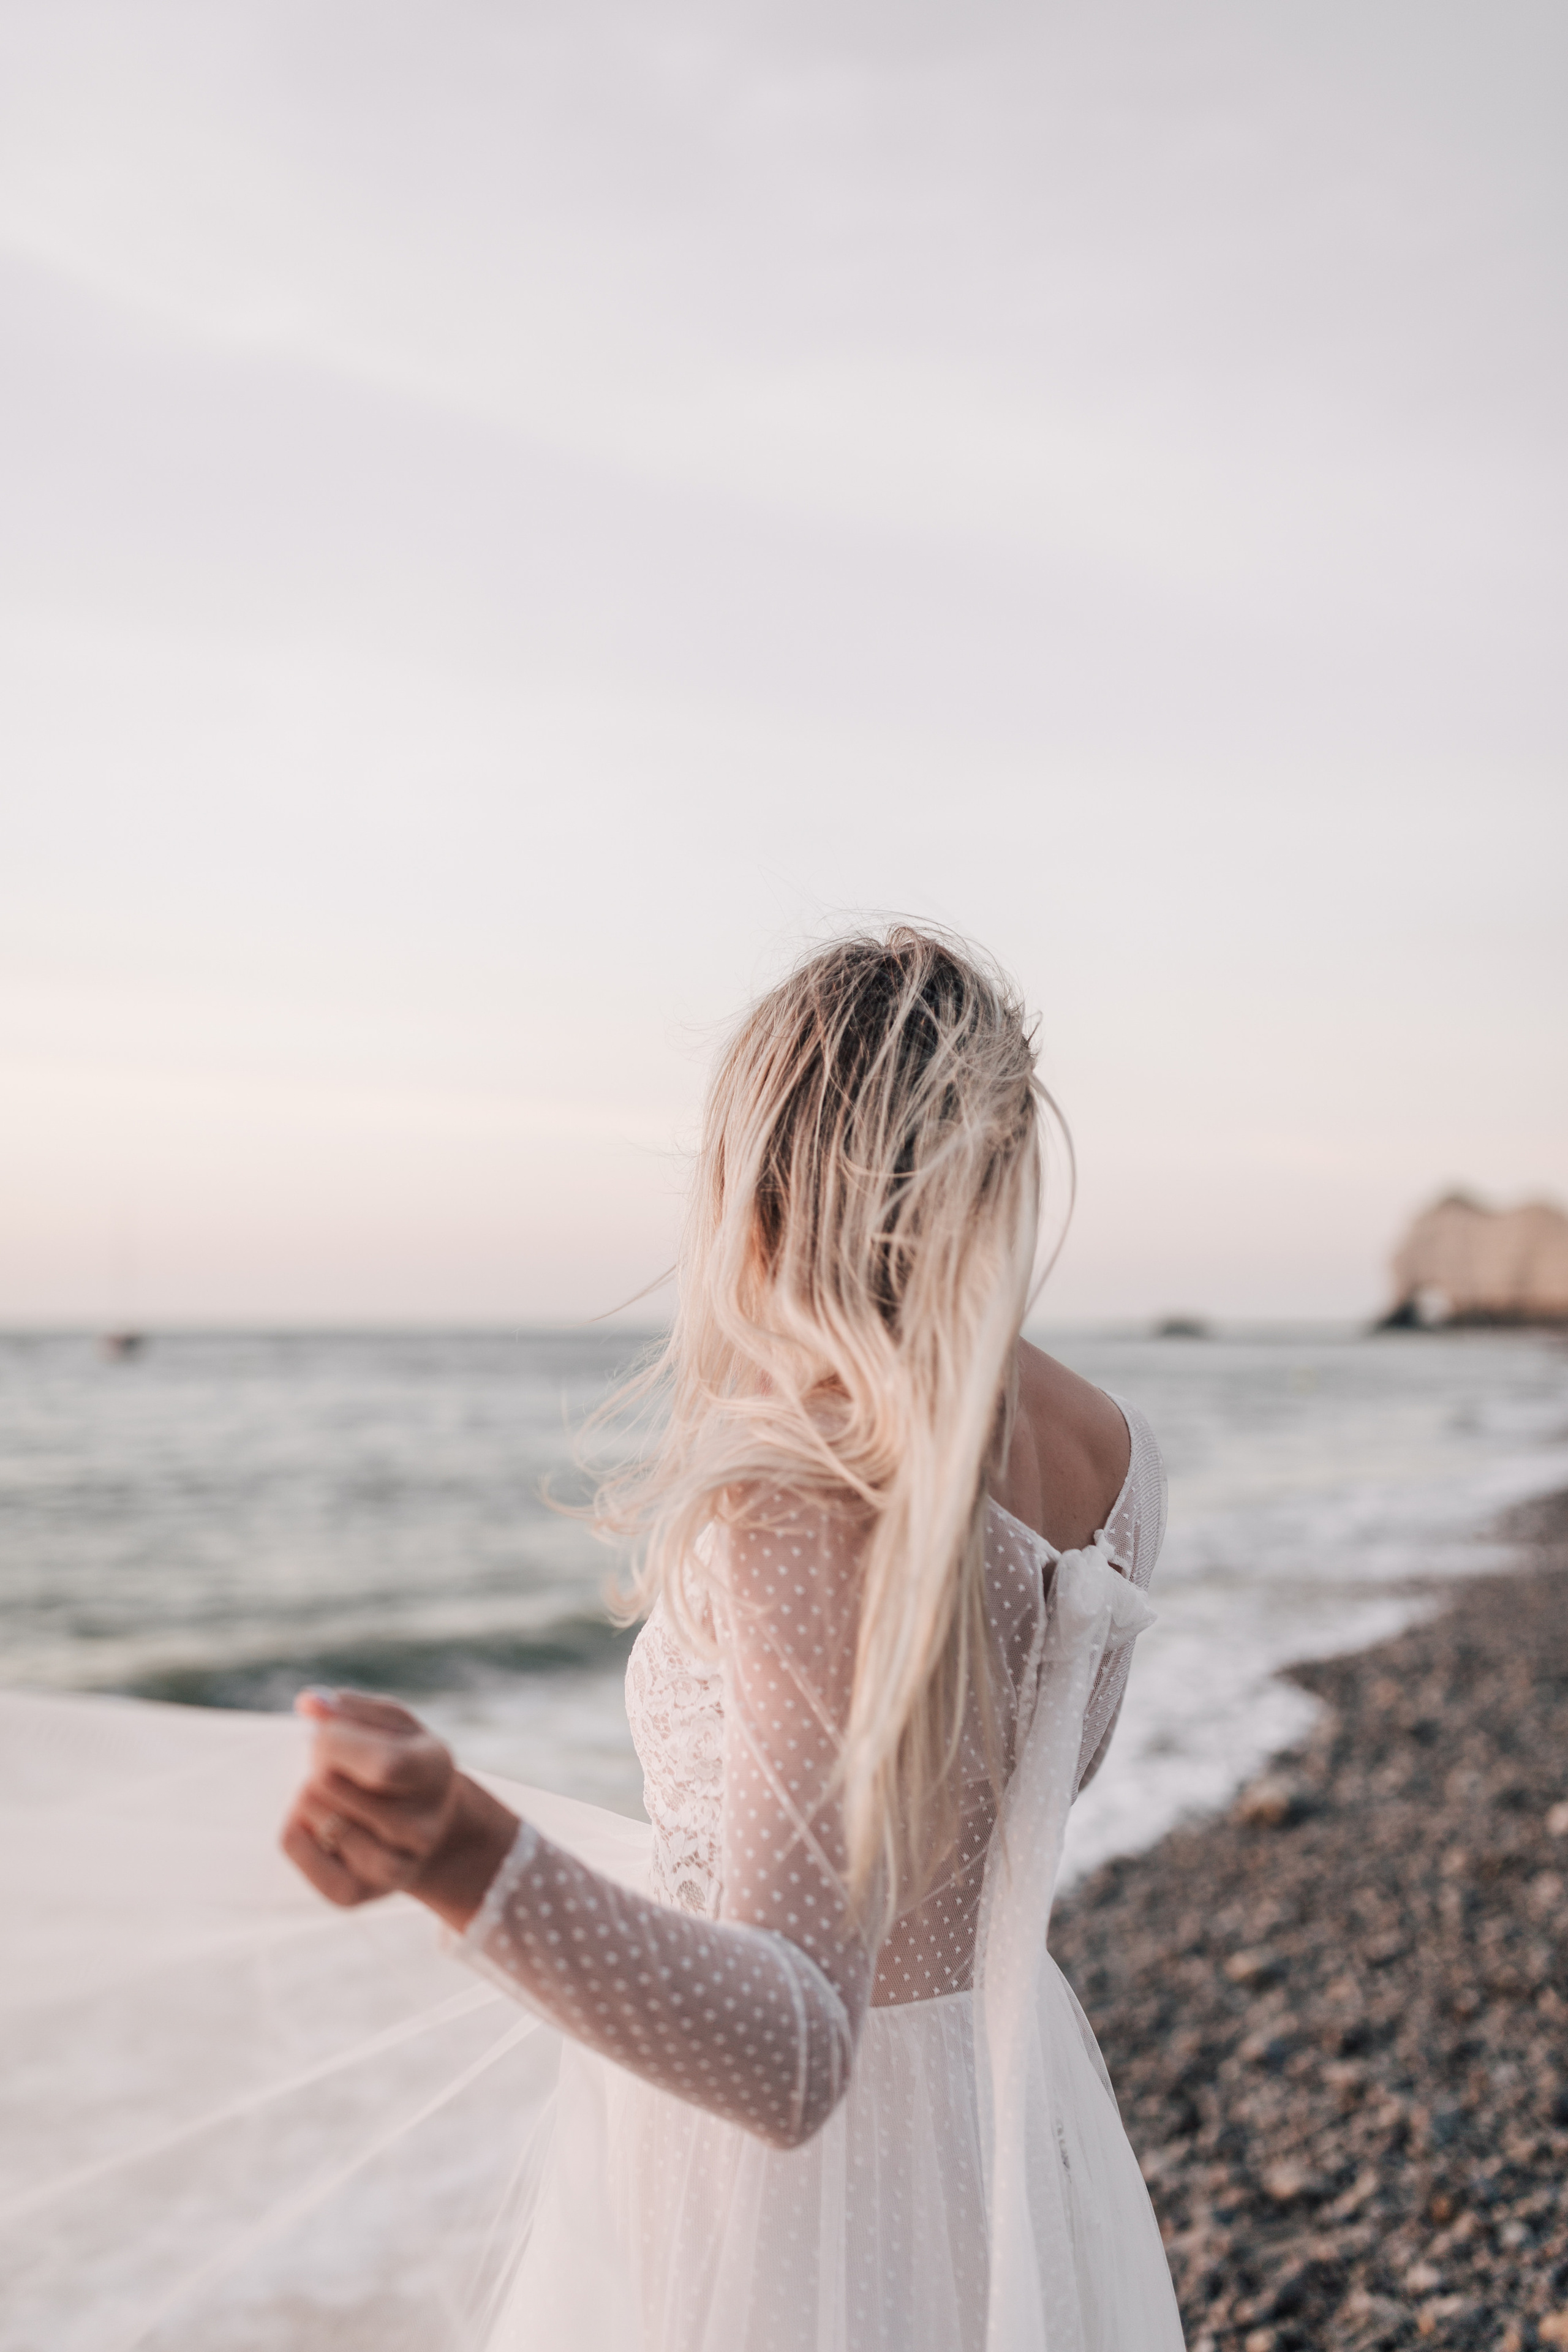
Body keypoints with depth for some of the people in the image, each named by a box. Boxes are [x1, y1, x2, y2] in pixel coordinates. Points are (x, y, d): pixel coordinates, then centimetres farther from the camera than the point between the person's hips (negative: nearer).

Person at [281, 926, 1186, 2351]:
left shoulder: (816, 1521, -30)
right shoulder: (1109, 1457, -7)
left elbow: (788, 2055, -33)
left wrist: (462, 1858, -48)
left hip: (803, 2176, -7)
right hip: (1002, 2115, 7)